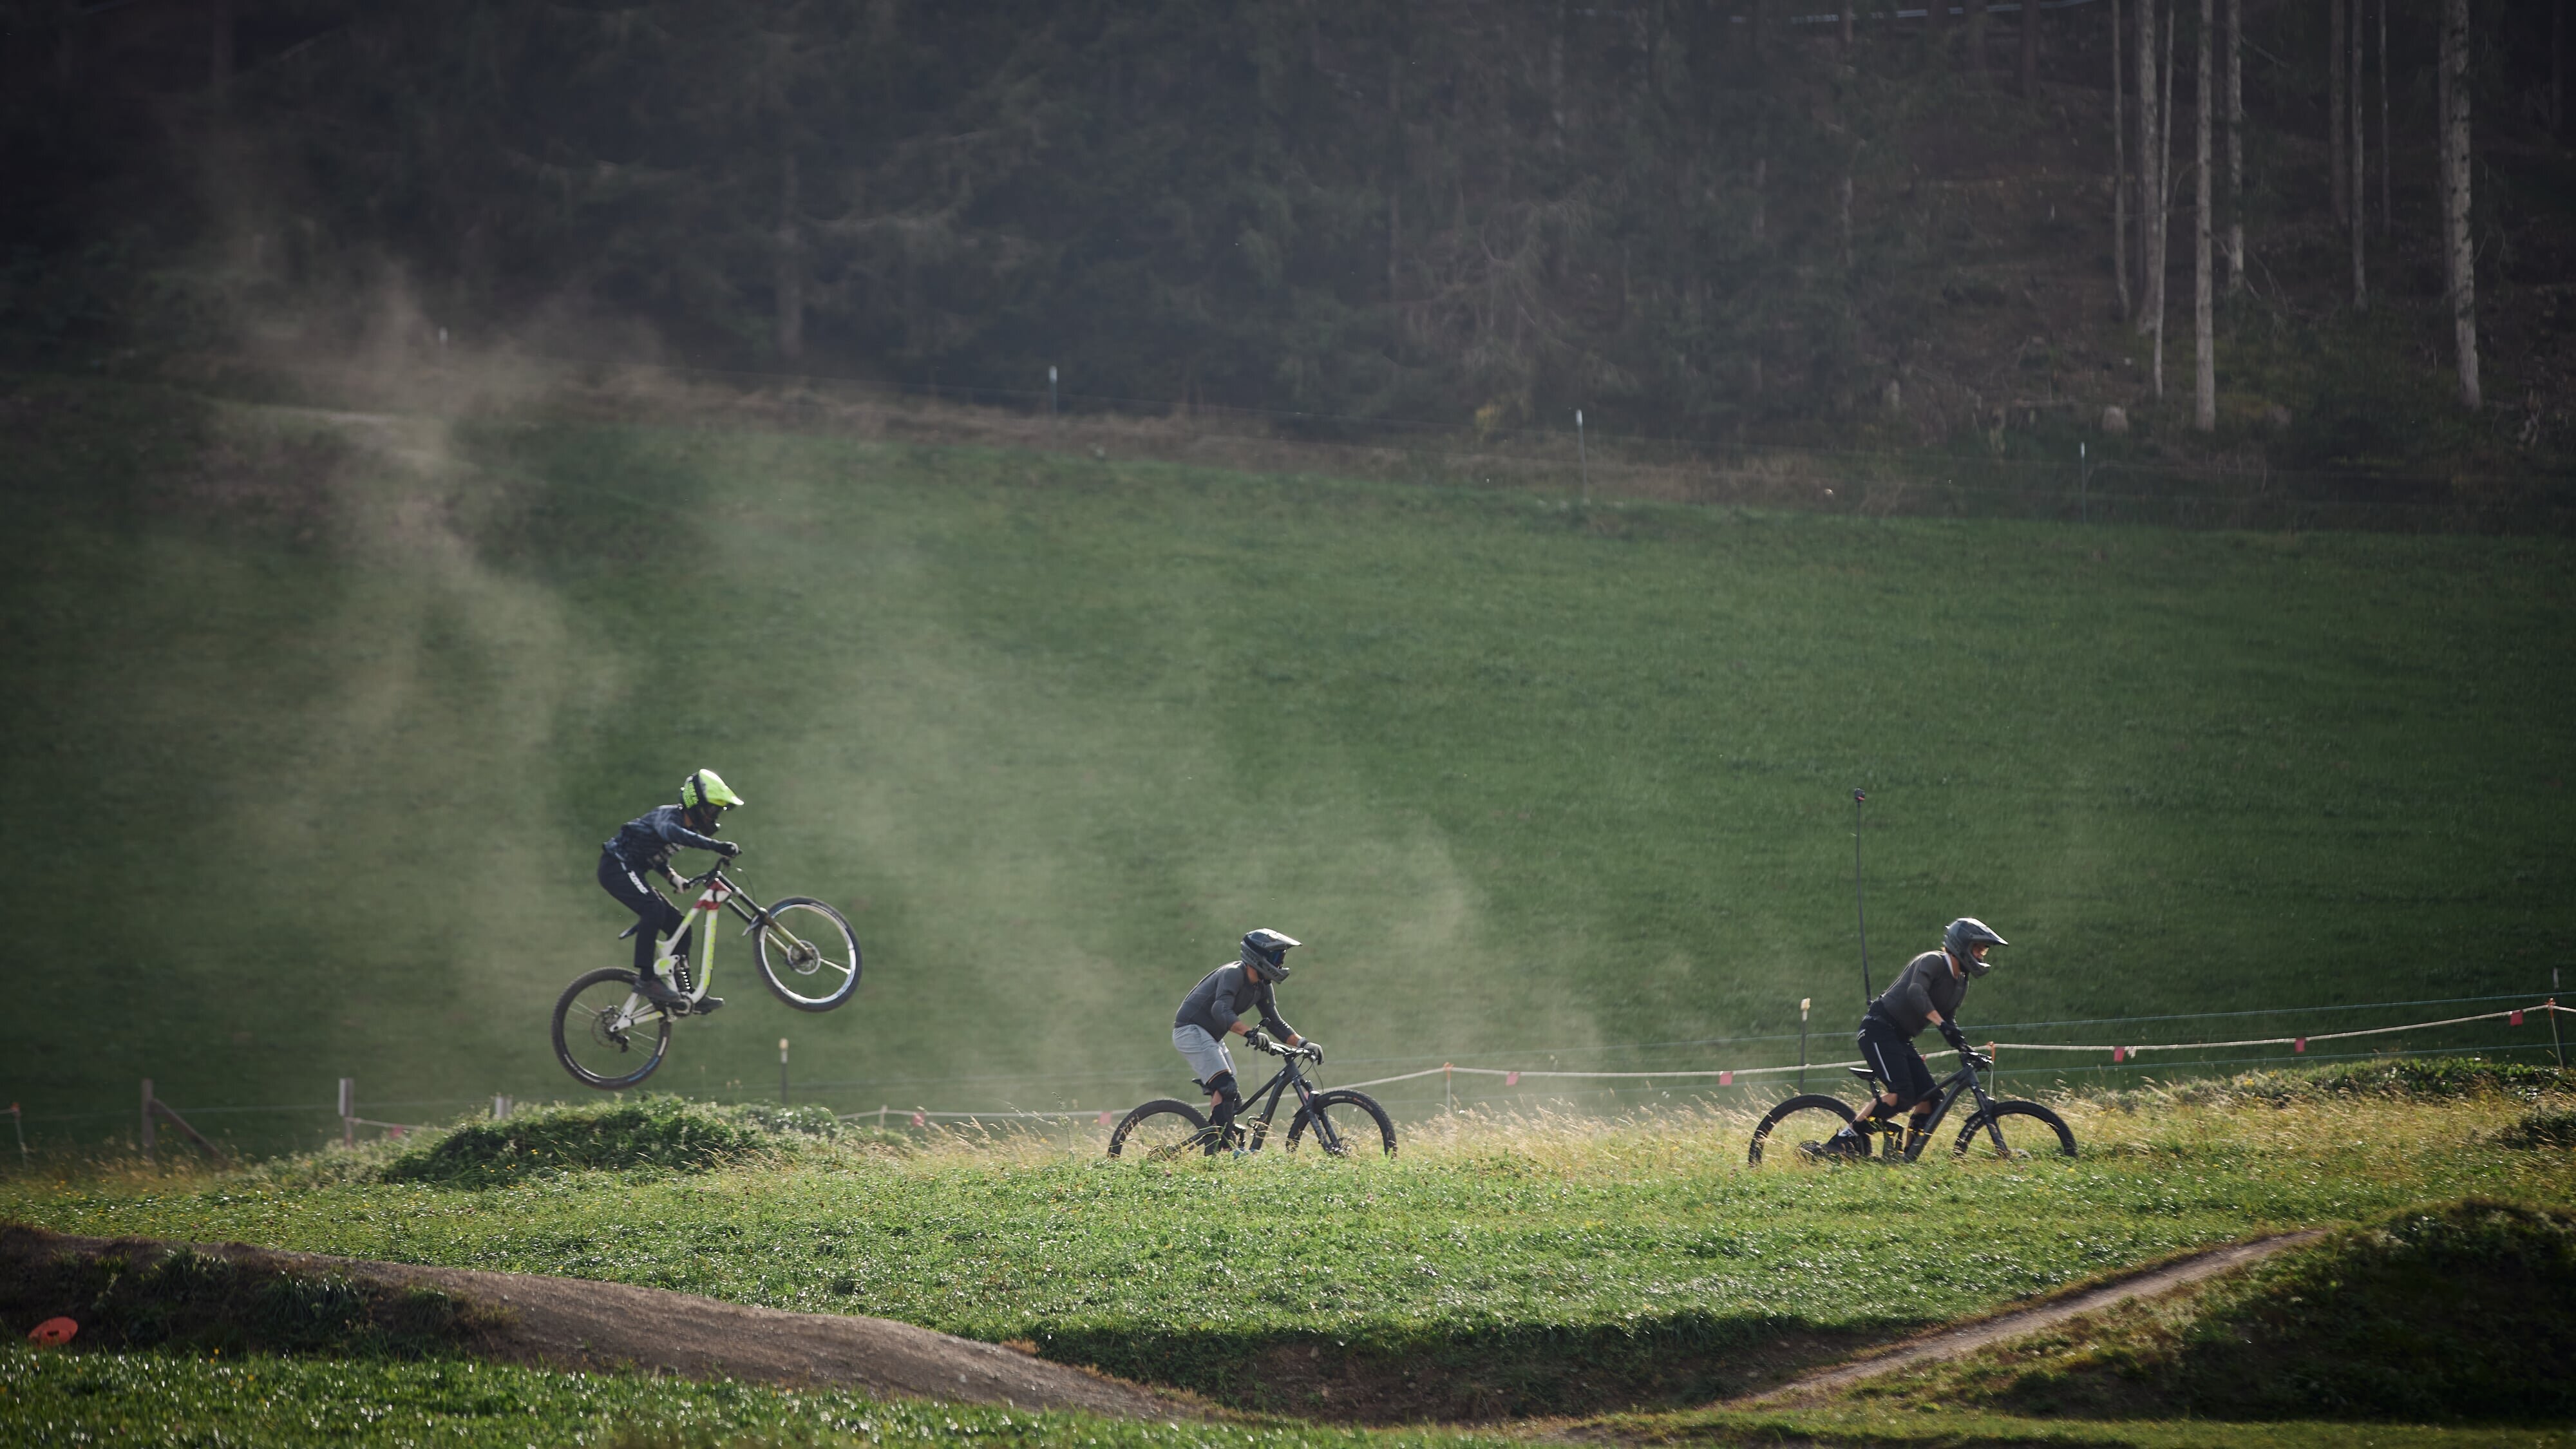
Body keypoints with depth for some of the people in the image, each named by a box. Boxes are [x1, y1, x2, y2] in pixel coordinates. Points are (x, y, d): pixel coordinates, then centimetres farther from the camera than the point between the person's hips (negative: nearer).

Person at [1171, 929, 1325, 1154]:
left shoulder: (1263, 987, 6)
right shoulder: (1233, 974, -22)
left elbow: (1274, 1022, 10)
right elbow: (1221, 1010, -37)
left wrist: (1302, 1043, -5)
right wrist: (1250, 1033, -51)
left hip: (1210, 1037, 10)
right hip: (1191, 1029, -10)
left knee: (1232, 1101, 5)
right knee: (1226, 1088, -24)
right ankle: (1215, 1147, -30)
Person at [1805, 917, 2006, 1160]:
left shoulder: (1960, 984, 15)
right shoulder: (1932, 962, -13)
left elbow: (1949, 1021, 20)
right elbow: (1915, 992, -30)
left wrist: (1966, 1050, 2)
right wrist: (1942, 1024, -40)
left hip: (1901, 1039, 9)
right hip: (1879, 1029, -9)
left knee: (1930, 1100, -4)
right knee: (1900, 1095, -25)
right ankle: (1841, 1143, -22)